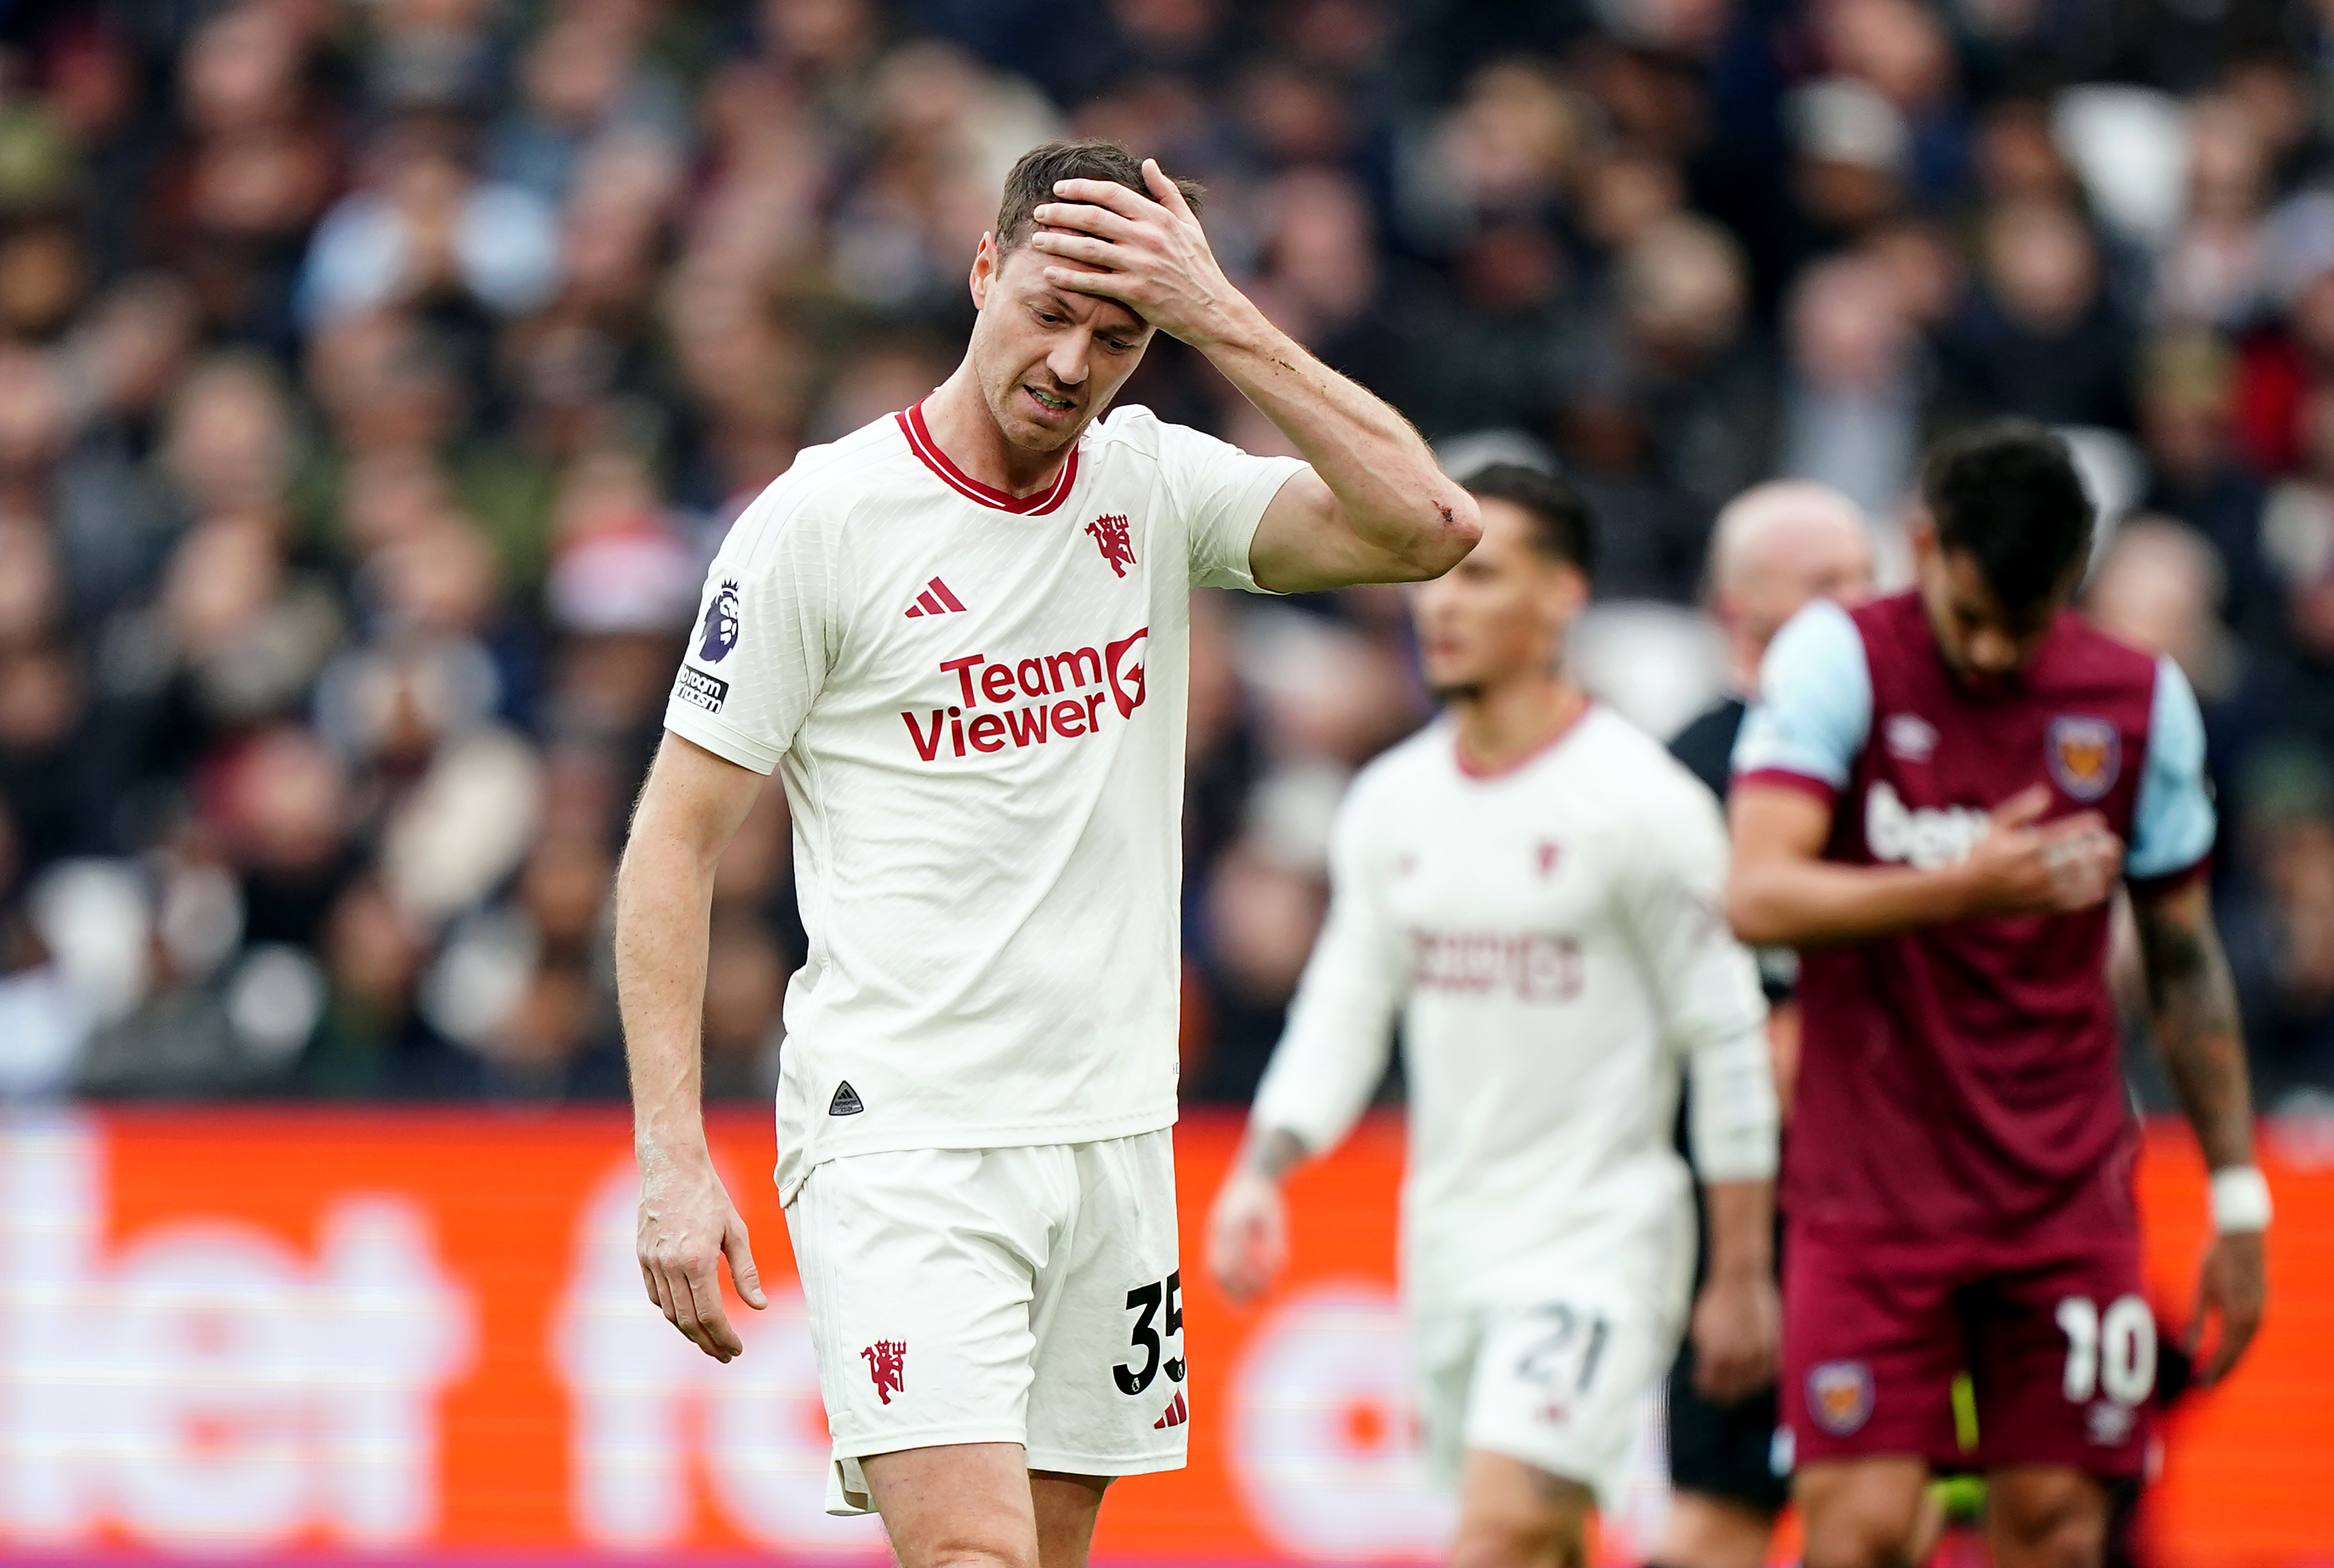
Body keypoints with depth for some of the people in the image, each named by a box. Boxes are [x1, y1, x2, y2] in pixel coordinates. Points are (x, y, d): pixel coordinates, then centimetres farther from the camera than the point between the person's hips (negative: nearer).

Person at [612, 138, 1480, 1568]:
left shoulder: (1157, 485, 6)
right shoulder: (822, 520, -7)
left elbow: (1426, 527, -7)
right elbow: (676, 841, -5)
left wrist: (1224, 321, -12)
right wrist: (674, 1160, -13)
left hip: (1115, 1134, 5)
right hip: (901, 1138, -5)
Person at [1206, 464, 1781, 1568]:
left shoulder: (1641, 803, -10)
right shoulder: (1391, 803, 8)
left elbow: (1729, 1040, -7)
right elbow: (1343, 1009, 12)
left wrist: (1741, 1274, -6)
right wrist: (1261, 1171, -6)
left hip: (1599, 1239, -6)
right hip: (1447, 1247, 6)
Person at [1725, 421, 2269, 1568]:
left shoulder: (2141, 701, 4)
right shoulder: (1840, 660, -6)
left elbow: (2185, 960, 13)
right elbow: (1758, 898, -18)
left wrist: (2238, 1200, 10)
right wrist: (1966, 887, -32)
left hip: (2068, 1199, 3)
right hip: (1870, 1197, -3)